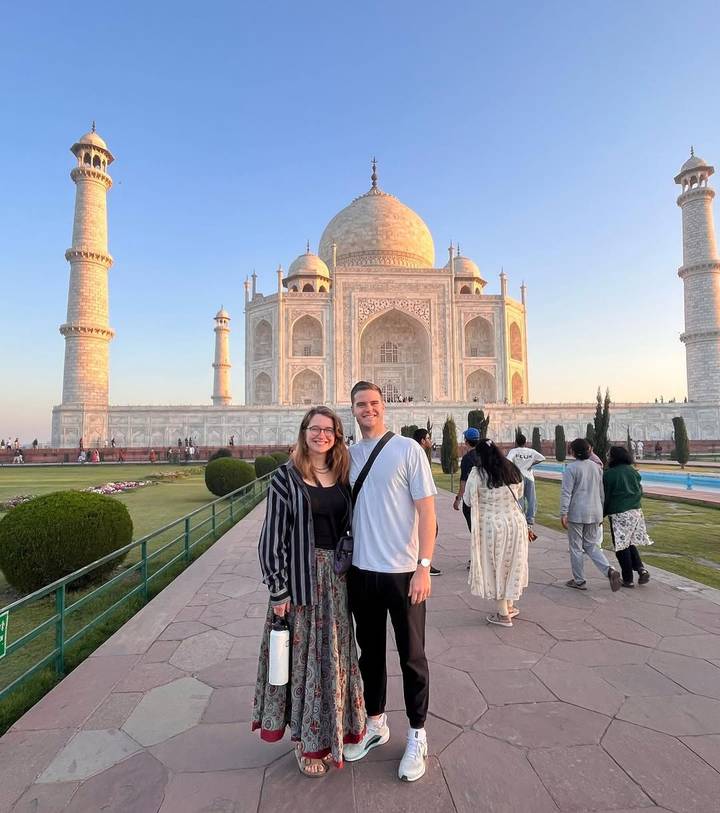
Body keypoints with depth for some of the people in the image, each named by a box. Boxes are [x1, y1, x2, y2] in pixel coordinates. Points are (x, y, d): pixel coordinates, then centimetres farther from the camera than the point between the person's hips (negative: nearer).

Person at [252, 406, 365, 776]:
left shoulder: (342, 476, 4)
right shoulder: (286, 476, -9)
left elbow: (350, 526, 10)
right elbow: (273, 535, -10)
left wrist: (352, 571, 7)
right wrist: (278, 589, -12)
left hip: (336, 577, 5)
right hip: (300, 576, -4)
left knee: (335, 655, 17)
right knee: (304, 656, 9)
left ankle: (333, 731, 39)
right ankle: (307, 740, 30)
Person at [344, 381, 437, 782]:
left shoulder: (408, 449, -8)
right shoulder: (349, 454, 5)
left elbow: (427, 510, -10)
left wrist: (424, 567, -15)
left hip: (403, 571, -4)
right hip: (361, 570, 4)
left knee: (412, 656, 11)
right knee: (370, 652, 19)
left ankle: (417, 736, 31)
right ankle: (376, 724, 40)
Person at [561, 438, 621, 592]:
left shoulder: (571, 468, -11)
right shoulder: (596, 467, 9)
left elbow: (566, 492, -17)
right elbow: (601, 492, 15)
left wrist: (563, 513, -16)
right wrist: (601, 514, 22)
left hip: (576, 514, -6)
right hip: (594, 513, 6)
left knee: (576, 547, 6)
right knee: (591, 545, 17)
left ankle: (579, 581, 14)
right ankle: (609, 570, -3)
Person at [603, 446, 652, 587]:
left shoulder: (608, 474, -11)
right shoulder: (633, 471, 6)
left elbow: (605, 497, -8)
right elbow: (640, 491, 13)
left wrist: (602, 514, 2)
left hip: (618, 513, -6)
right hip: (636, 512, 6)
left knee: (622, 546, 3)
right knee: (630, 543, 21)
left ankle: (628, 579, 9)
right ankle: (641, 568, 5)